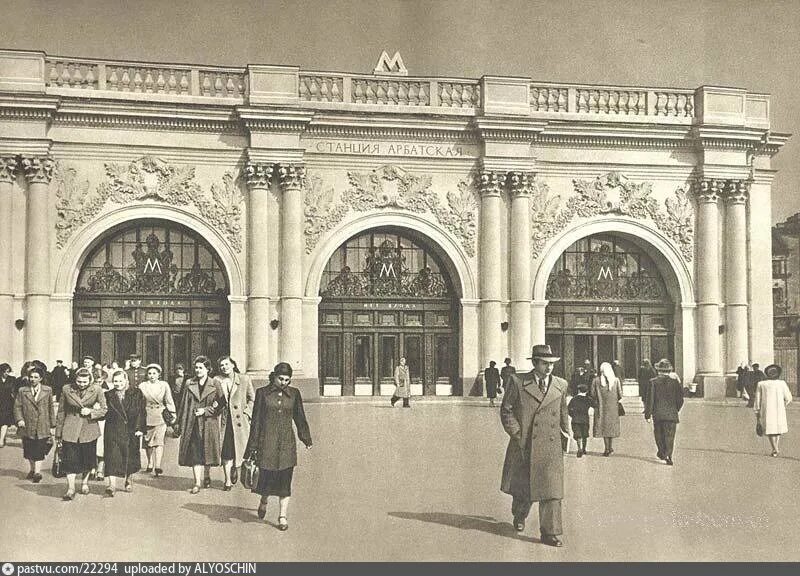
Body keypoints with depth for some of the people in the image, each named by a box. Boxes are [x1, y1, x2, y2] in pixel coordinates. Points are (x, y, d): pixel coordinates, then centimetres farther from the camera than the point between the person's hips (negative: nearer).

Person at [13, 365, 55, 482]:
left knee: (39, 451, -7)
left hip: (42, 427, -2)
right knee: (29, 451, 12)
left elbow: (51, 409, 7)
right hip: (27, 427, 2)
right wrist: (19, 419, -13)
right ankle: (32, 469, 30)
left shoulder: (47, 391, 4)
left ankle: (37, 472, -3)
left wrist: (52, 426, 7)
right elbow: (17, 407, 4)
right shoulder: (22, 391, 4)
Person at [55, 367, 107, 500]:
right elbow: (61, 412, 6)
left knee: (87, 459, 12)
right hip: (70, 429, 0)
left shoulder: (97, 390, -6)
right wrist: (59, 433, 8)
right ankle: (71, 489, -3)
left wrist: (91, 412, -18)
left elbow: (104, 410, 0)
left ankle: (85, 482, 36)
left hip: (89, 429, 0)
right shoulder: (67, 390, -3)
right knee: (70, 459, -7)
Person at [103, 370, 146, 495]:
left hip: (131, 430, 0)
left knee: (129, 457, 10)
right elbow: (104, 412, 7)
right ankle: (111, 485, -16)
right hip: (113, 431, 0)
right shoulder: (108, 395, 5)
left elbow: (141, 412, -2)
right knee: (112, 457, -11)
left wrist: (140, 428, -8)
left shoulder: (136, 394, 1)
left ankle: (128, 480, 31)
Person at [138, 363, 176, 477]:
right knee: (148, 442, 8)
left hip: (160, 416, -1)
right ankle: (150, 464, 24)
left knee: (159, 441, -11)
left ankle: (158, 466, -17)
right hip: (147, 417, 2)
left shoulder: (164, 385, 4)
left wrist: (172, 415, 3)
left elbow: (169, 401, 7)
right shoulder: (142, 386, 5)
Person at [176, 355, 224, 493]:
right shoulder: (189, 384, 6)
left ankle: (207, 477, 30)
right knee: (194, 453, -6)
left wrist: (206, 410, -10)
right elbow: (183, 405, 8)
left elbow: (221, 405, 0)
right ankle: (197, 483, -6)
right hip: (192, 424, 1)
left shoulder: (215, 385, 0)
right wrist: (181, 424, 3)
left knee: (207, 452, 9)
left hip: (209, 424, -1)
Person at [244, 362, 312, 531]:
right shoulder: (262, 393, 1)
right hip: (267, 442, -1)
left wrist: (307, 440, 13)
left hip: (287, 443, 2)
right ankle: (264, 500, 32)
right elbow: (256, 421, 2)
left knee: (285, 480, -1)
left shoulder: (294, 394, 7)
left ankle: (282, 516, 6)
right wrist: (253, 447, -1)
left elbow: (300, 418, 16)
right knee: (266, 476, 0)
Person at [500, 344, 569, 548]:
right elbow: (506, 411, -1)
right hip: (523, 446, -1)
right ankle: (519, 517, 42)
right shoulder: (517, 382, -3)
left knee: (551, 490, -5)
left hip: (550, 447, 1)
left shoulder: (561, 385, 6)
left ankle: (550, 533, 0)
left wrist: (566, 435, 15)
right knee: (521, 487, 15)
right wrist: (517, 434, -8)